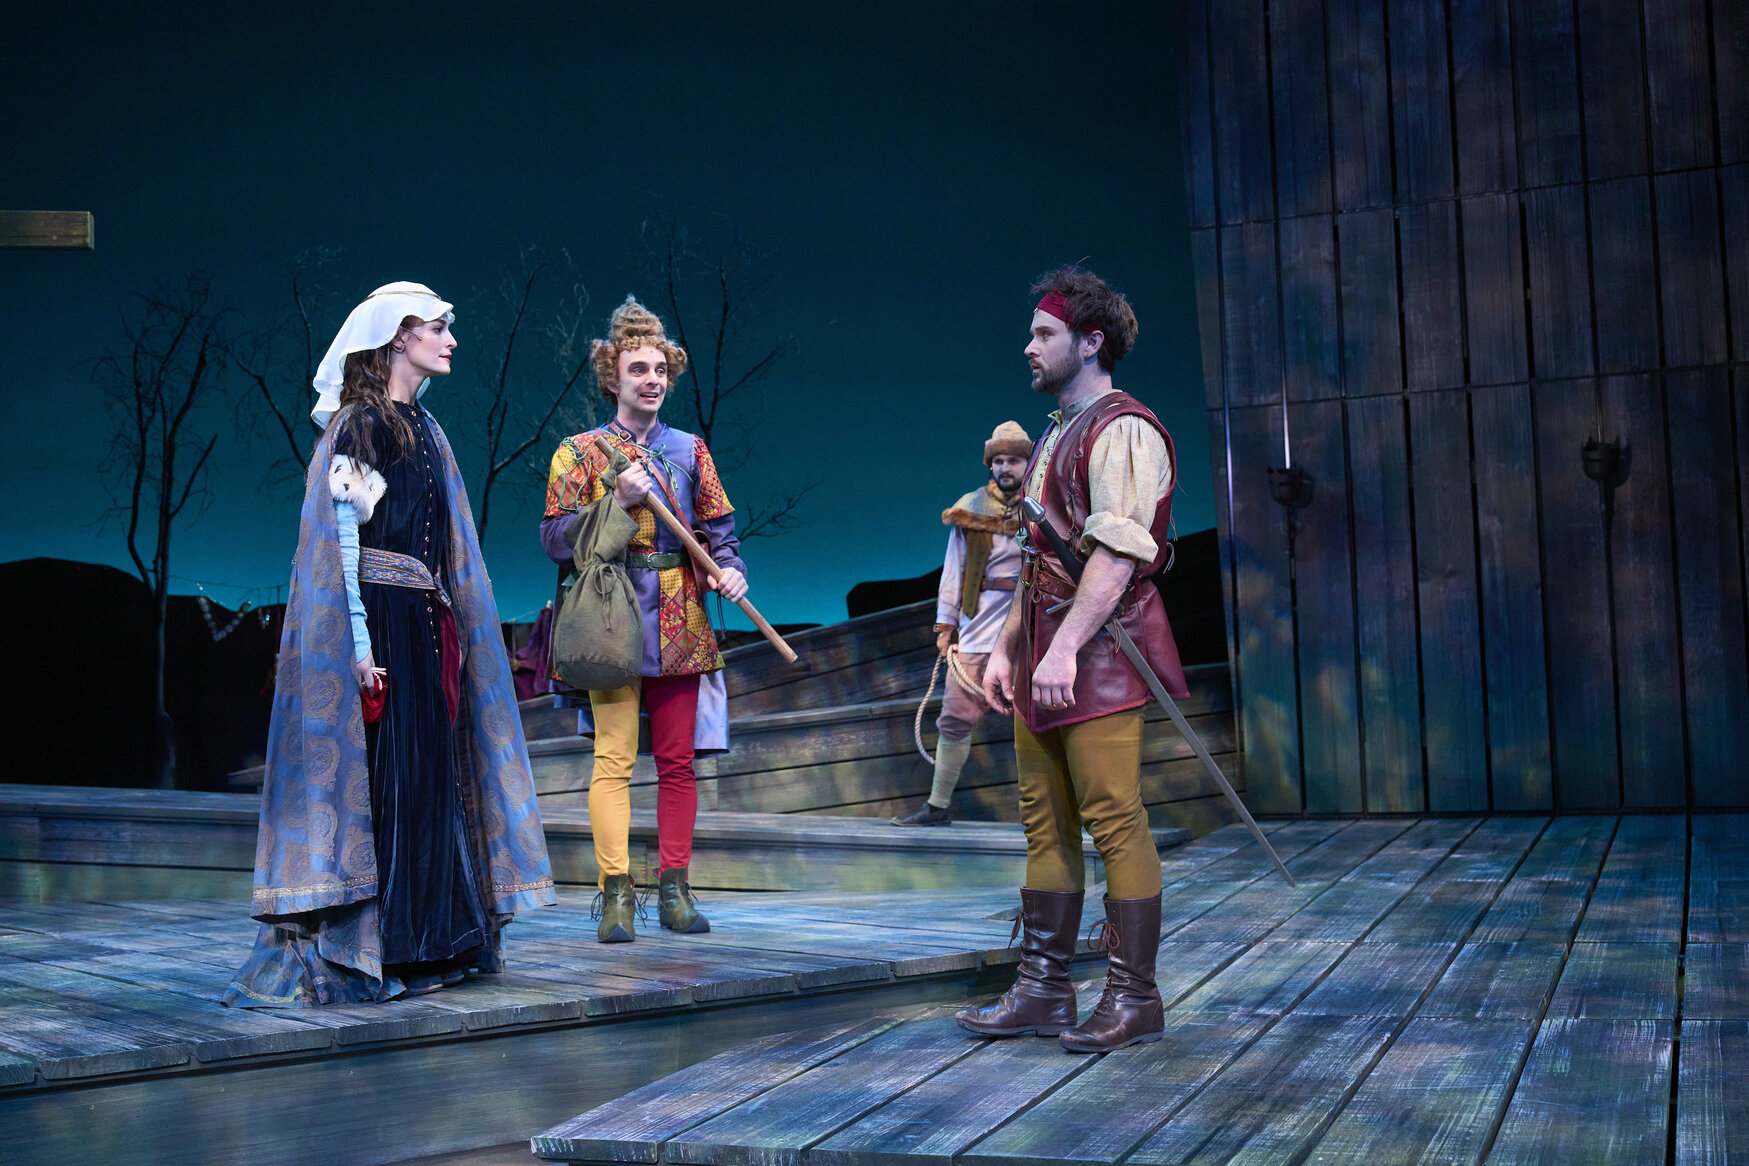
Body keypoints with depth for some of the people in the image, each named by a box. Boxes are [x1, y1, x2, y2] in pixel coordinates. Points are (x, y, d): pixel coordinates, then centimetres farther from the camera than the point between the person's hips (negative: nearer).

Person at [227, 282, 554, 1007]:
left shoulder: (424, 430, 18)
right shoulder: (359, 424, -8)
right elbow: (342, 537, -13)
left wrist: (448, 631, 15)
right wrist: (361, 640, -19)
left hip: (424, 623, 9)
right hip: (377, 620, -9)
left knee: (429, 774, 8)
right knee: (382, 774, -8)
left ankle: (427, 943, 15)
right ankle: (361, 951, -3)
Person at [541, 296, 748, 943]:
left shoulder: (689, 449, 14)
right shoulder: (580, 452, 6)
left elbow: (719, 527, 14)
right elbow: (555, 539, -1)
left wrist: (730, 569, -7)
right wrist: (619, 502, -12)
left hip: (680, 627, 3)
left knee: (677, 760, 5)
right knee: (614, 758, -8)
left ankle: (674, 887, 12)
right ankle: (617, 893, -7)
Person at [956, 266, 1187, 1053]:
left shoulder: (1123, 431, -9)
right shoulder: (1055, 436, 21)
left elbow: (1118, 553, -20)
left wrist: (1065, 649, -26)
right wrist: (1006, 646, 17)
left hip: (1100, 650, -10)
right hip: (1047, 655, 10)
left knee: (1114, 819, -7)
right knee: (1046, 821, 10)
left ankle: (1133, 998, 1)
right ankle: (1043, 992, 16)